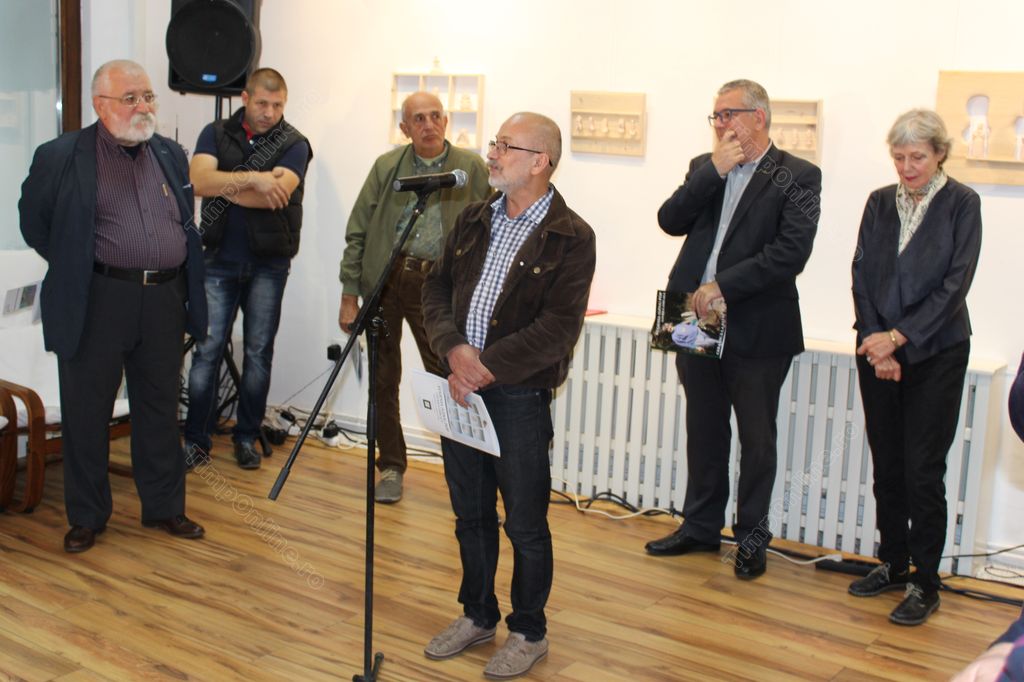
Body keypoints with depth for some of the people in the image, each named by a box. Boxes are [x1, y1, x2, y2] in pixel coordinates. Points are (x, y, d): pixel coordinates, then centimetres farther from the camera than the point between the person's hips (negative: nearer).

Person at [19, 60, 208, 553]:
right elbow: (33, 221, 6)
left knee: (160, 409, 13)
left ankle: (163, 507, 25)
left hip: (164, 299, 4)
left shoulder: (171, 155, 10)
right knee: (86, 414, 5)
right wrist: (73, 267, 3)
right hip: (96, 303, -4)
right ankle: (86, 517, 20)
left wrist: (184, 284, 11)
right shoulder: (61, 157, -4)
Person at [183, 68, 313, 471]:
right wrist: (252, 179, -21)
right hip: (219, 259, 1)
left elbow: (275, 196, -17)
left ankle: (247, 437, 17)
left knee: (259, 351, 5)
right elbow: (199, 181, -12)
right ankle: (196, 440, 7)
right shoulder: (216, 134, 7)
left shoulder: (294, 144, -1)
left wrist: (224, 186, -11)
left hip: (268, 263, -1)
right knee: (207, 349, -1)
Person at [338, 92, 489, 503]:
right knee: (384, 379, 7)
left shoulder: (471, 169, 0)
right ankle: (391, 467, 21)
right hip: (383, 280, 2)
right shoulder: (386, 167, 5)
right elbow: (357, 233, 5)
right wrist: (349, 295, 0)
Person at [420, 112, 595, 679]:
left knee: (525, 523, 5)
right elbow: (436, 288, 7)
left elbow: (558, 328, -17)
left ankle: (529, 633, 24)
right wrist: (454, 350, -11)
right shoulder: (473, 220, 9)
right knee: (470, 514, 17)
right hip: (461, 387, 6)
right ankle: (477, 616, 35)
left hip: (520, 394, -6)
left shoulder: (570, 239, -10)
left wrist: (488, 368, -21)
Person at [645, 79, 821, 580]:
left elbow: (791, 252, -17)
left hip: (757, 330, -5)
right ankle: (701, 526, 32)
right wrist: (714, 171, -11)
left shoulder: (797, 177, -6)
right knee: (704, 432, 17)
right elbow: (671, 221, -3)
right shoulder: (704, 168, 10)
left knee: (756, 438, 8)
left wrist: (723, 286, -19)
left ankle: (751, 538, 23)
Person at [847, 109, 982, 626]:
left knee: (922, 470, -3)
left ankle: (925, 583, 7)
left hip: (935, 353, -4)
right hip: (877, 350, 4)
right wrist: (875, 342, -7)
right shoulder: (880, 202, 8)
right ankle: (892, 562, 24)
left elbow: (955, 283, -10)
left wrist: (898, 338, -14)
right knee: (886, 464, 9)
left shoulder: (961, 203, -4)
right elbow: (861, 274, 4)